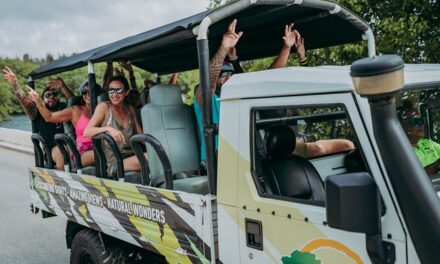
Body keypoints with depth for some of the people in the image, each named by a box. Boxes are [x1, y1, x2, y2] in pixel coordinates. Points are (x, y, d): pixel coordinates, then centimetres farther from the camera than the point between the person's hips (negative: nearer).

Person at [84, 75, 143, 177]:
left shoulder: (130, 109, 17)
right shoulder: (104, 106, 1)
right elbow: (86, 132, -9)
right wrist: (108, 128, -26)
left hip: (132, 156, 5)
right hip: (113, 162, -5)